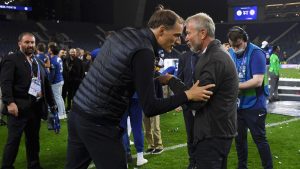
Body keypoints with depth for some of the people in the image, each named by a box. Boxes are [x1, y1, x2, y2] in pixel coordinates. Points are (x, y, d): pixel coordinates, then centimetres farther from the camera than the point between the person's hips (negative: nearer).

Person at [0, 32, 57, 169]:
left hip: (36, 107, 7)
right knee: (13, 140, -3)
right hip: (18, 107, -6)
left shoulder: (38, 62, 18)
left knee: (33, 139, 15)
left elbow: (46, 84, 20)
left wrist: (52, 103, 18)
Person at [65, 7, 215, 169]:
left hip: (77, 112, 9)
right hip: (98, 123, -9)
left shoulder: (123, 33, 7)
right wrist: (188, 95, -9)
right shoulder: (144, 51, -17)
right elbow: (150, 108, -18)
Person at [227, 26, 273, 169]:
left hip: (254, 105, -6)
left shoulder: (256, 53, -16)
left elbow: (258, 81, -24)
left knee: (260, 139, 3)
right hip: (237, 105, 6)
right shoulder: (230, 53, 3)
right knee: (239, 138, 17)